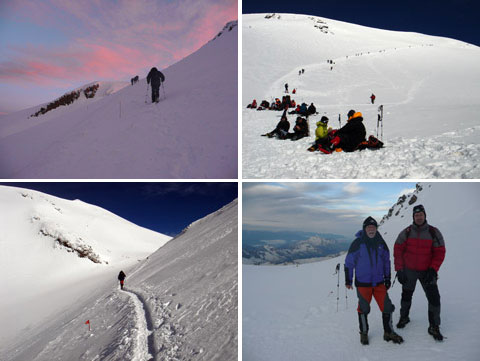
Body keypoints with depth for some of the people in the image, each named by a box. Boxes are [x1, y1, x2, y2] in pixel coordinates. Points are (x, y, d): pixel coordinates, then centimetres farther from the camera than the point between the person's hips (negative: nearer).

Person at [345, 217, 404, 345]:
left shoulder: (381, 243, 4)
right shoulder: (357, 243, -8)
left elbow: (386, 261, 15)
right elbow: (349, 262, -1)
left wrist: (387, 279, 16)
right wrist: (348, 280, 1)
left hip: (379, 282, 3)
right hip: (362, 283, -3)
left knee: (387, 306, 2)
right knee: (364, 308, 4)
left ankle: (388, 332, 21)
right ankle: (364, 333, 24)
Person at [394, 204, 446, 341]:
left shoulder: (434, 233, -7)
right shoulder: (406, 233, -7)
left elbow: (440, 252, -5)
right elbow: (398, 251, -3)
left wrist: (433, 270, -15)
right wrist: (399, 270, -8)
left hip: (427, 272, -1)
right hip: (409, 271, 1)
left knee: (434, 298, -8)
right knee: (406, 295, 15)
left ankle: (434, 327, 7)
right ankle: (404, 317, 37)